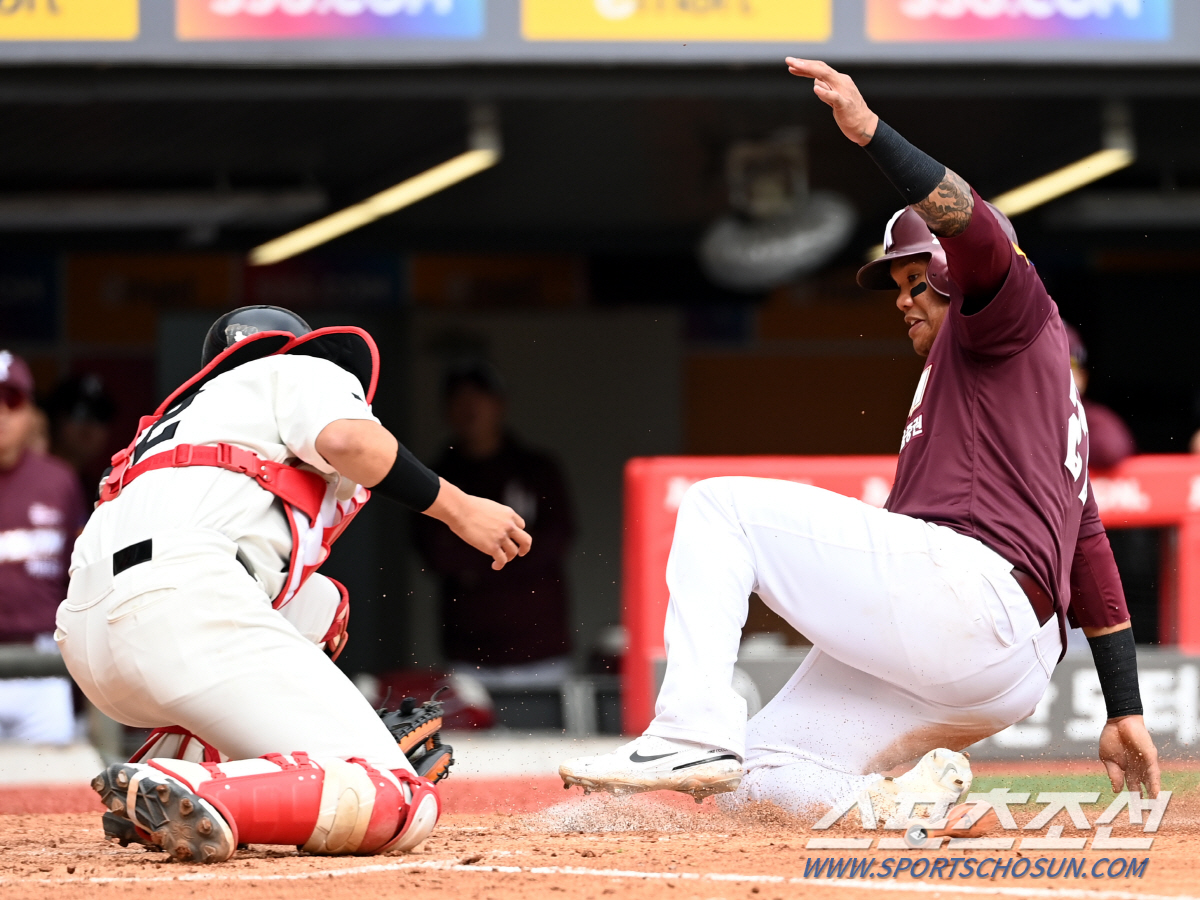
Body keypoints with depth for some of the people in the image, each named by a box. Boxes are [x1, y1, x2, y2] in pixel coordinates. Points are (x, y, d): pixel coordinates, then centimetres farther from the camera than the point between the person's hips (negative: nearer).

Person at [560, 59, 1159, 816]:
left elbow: (979, 235, -16)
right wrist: (1125, 713, 24)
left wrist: (871, 132, -26)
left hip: (968, 584, -10)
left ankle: (695, 734, -23)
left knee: (720, 505, -6)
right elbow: (1091, 555, 31)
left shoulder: (1013, 320, 10)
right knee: (761, 775, 9)